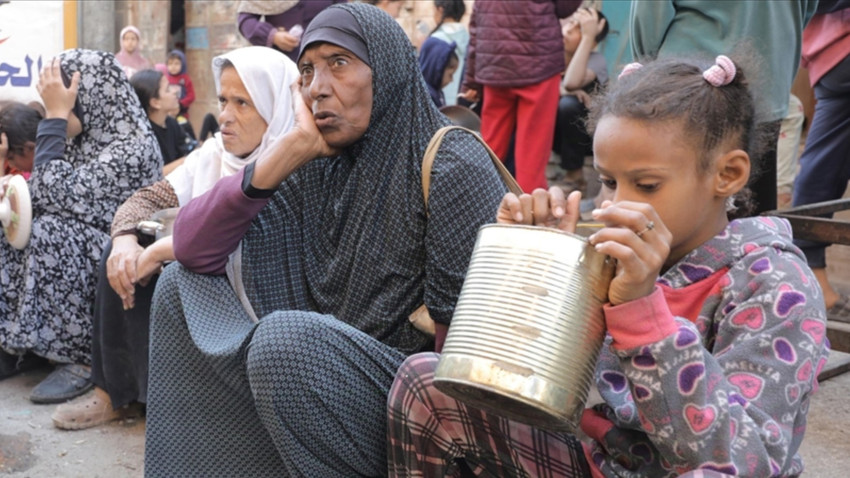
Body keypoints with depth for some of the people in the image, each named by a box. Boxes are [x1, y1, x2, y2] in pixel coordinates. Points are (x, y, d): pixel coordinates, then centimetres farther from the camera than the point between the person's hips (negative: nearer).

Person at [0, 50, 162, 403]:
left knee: (48, 234, -29)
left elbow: (58, 195, -29)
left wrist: (54, 117, -25)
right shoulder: (88, 138, 5)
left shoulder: (132, 149, -23)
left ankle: (82, 359, -18)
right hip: (76, 245, 9)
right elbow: (51, 199, 12)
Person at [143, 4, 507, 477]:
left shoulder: (453, 166, -13)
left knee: (286, 334, -32)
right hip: (321, 371, 7)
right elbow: (191, 249, -3)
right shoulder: (315, 169, 4)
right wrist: (286, 153, -11)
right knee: (182, 285, 4)